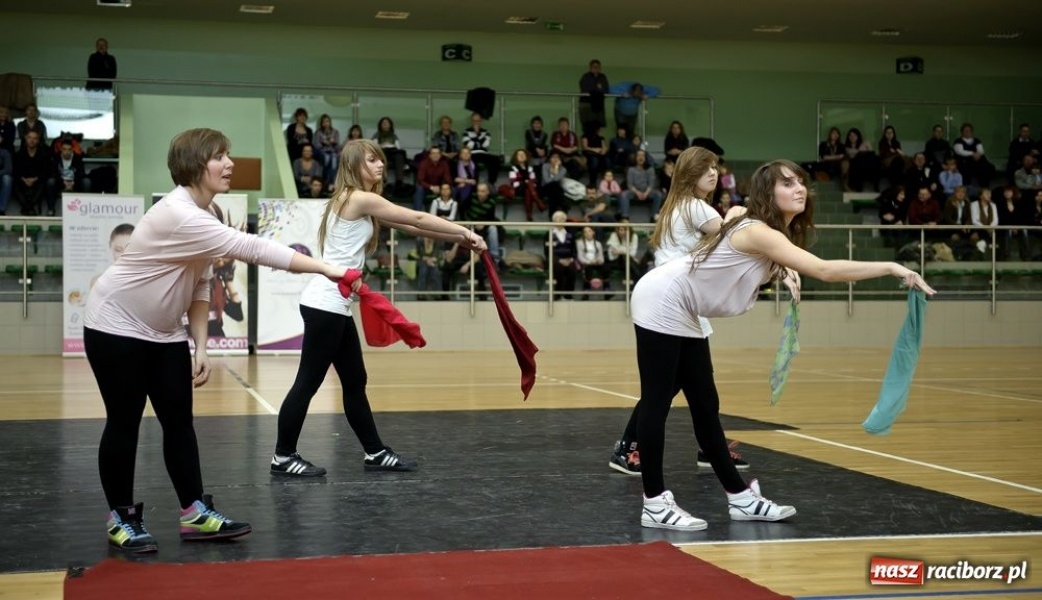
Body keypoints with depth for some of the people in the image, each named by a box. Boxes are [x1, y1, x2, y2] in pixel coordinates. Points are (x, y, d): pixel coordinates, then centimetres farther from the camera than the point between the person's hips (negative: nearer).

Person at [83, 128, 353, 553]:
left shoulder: (203, 216, 1)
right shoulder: (180, 215, -29)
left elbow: (199, 284, 7)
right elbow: (252, 249, -36)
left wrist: (200, 348, -2)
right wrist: (326, 269, -39)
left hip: (163, 332, 8)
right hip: (116, 327, -8)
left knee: (179, 420, 4)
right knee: (124, 422, -1)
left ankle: (195, 513, 8)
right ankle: (121, 519, 11)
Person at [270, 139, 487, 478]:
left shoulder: (358, 202, 17)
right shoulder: (360, 199, -12)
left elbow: (409, 227, 16)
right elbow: (417, 219, -9)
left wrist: (457, 237, 10)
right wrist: (465, 232, -2)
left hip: (335, 305, 10)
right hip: (326, 304, -10)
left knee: (355, 382, 14)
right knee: (308, 382, -4)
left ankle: (375, 453, 20)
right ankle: (283, 457, 3)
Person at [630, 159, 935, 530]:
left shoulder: (776, 234, 4)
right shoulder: (757, 231, -26)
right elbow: (822, 270, -38)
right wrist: (891, 268, -39)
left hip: (682, 315, 10)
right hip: (661, 303, -10)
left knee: (705, 406, 10)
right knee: (657, 402, -6)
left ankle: (740, 497, 13)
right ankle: (654, 504, -2)